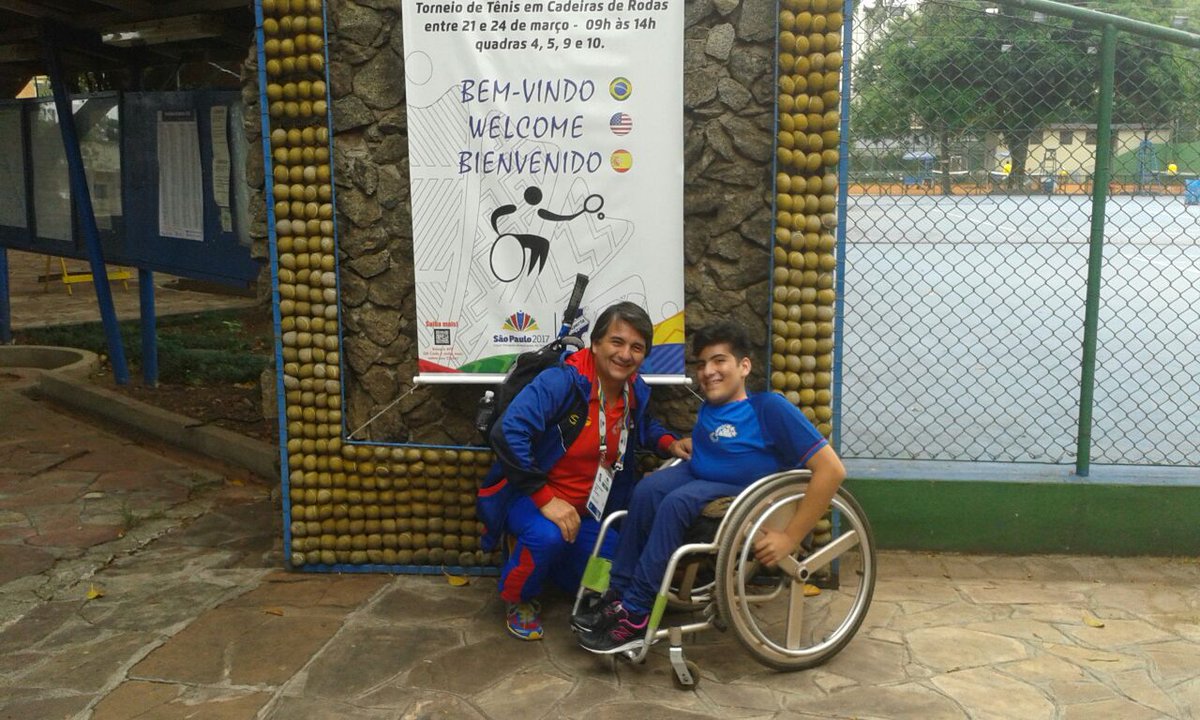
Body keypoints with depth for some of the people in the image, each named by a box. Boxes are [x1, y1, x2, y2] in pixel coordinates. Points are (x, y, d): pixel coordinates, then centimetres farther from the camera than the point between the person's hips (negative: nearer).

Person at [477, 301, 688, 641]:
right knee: (549, 537, -37)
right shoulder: (561, 382, -26)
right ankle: (519, 599, -3)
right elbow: (508, 433, -36)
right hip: (527, 497, -6)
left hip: (583, 509, 7)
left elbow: (642, 425, 22)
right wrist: (545, 500, -34)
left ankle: (531, 550, 28)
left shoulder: (636, 392, -3)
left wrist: (669, 443, -1)